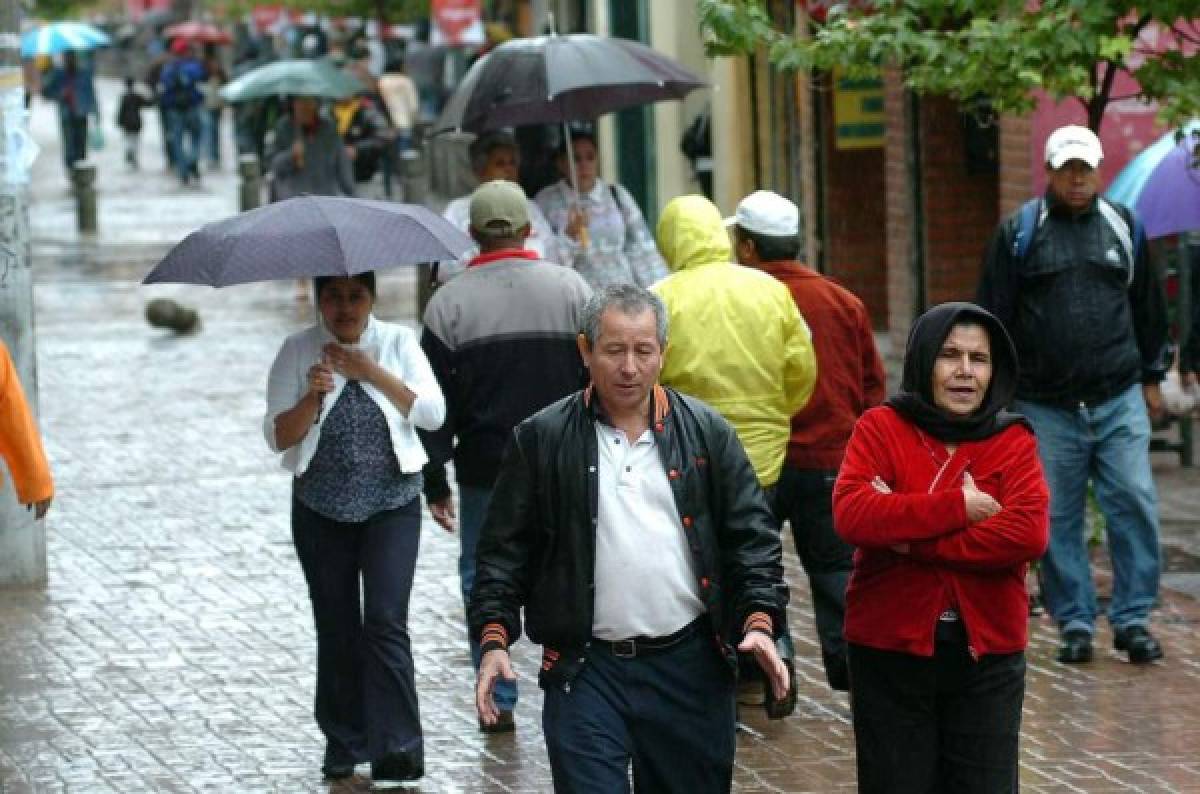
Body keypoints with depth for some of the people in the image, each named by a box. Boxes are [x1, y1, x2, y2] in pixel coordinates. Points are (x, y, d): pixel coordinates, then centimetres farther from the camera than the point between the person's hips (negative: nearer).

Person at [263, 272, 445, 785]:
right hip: (322, 509, 1)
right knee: (337, 628, 6)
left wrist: (372, 372, -13)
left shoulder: (398, 342, 2)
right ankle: (345, 744, 18)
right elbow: (277, 436, -5)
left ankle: (397, 748, -13)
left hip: (391, 504, -1)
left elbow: (433, 414, -7)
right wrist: (312, 397, -23)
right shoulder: (298, 352, 0)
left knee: (386, 621, -12)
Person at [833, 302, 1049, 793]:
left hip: (986, 655, 1)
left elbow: (1029, 534, -15)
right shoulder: (880, 428, -1)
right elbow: (850, 513, -18)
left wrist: (910, 537, -17)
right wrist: (958, 508, -19)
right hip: (889, 652, -1)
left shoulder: (1014, 443, 2)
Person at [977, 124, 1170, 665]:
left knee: (1135, 504, -6)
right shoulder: (1018, 234, 3)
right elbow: (994, 316, 4)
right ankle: (1074, 623, 12)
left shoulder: (1123, 227, 10)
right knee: (1056, 518, 3)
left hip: (1120, 402, 1)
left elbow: (1148, 308, 19)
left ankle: (1132, 619, 4)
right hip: (1046, 408, -1)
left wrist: (1152, 377, 18)